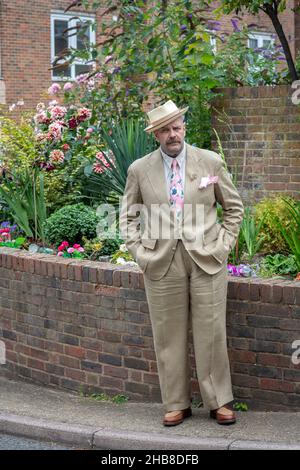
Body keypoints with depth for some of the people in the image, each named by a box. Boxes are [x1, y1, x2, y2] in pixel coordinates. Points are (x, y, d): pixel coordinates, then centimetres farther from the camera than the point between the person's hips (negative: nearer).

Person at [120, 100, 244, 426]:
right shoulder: (139, 170, 3)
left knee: (211, 332, 2)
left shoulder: (211, 162, 2)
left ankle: (219, 402, 15)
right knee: (168, 335, 6)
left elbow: (234, 207, 11)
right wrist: (138, 252, 4)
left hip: (206, 258, -1)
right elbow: (128, 216, 14)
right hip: (161, 262, 1)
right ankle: (176, 404, 17)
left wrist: (224, 244, 2)